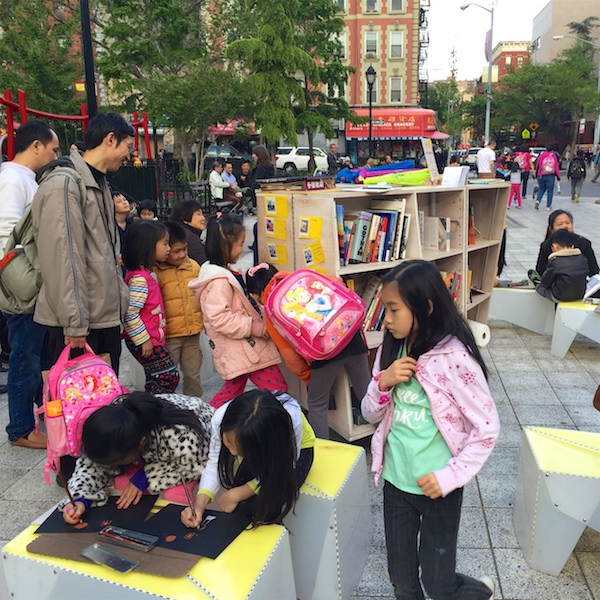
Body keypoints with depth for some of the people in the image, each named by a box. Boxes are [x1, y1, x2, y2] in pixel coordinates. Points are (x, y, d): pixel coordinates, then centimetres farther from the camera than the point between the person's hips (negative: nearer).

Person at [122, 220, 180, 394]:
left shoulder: (149, 272, 9)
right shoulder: (139, 278, -22)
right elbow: (130, 314, -26)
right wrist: (144, 340, -20)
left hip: (153, 339, 10)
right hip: (145, 342, -10)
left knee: (156, 380, 17)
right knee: (169, 377, -4)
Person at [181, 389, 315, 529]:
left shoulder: (291, 422, -42)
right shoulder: (221, 418, -35)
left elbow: (279, 474, -26)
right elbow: (214, 465, -19)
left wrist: (235, 495, -26)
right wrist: (199, 505, -34)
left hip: (298, 447, -2)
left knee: (266, 509, -23)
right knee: (240, 507, -17)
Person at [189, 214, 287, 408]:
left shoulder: (221, 272, 11)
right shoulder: (219, 281, -22)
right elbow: (219, 318, -28)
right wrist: (251, 326, -24)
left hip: (235, 350, 11)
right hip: (242, 349, -11)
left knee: (233, 389, 22)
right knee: (277, 388, -4)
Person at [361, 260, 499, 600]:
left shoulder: (454, 358, -20)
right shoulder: (391, 350, -3)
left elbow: (487, 429, -16)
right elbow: (370, 414, 5)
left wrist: (449, 476, -20)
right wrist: (384, 382, -14)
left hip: (438, 487, -5)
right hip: (396, 482, 5)